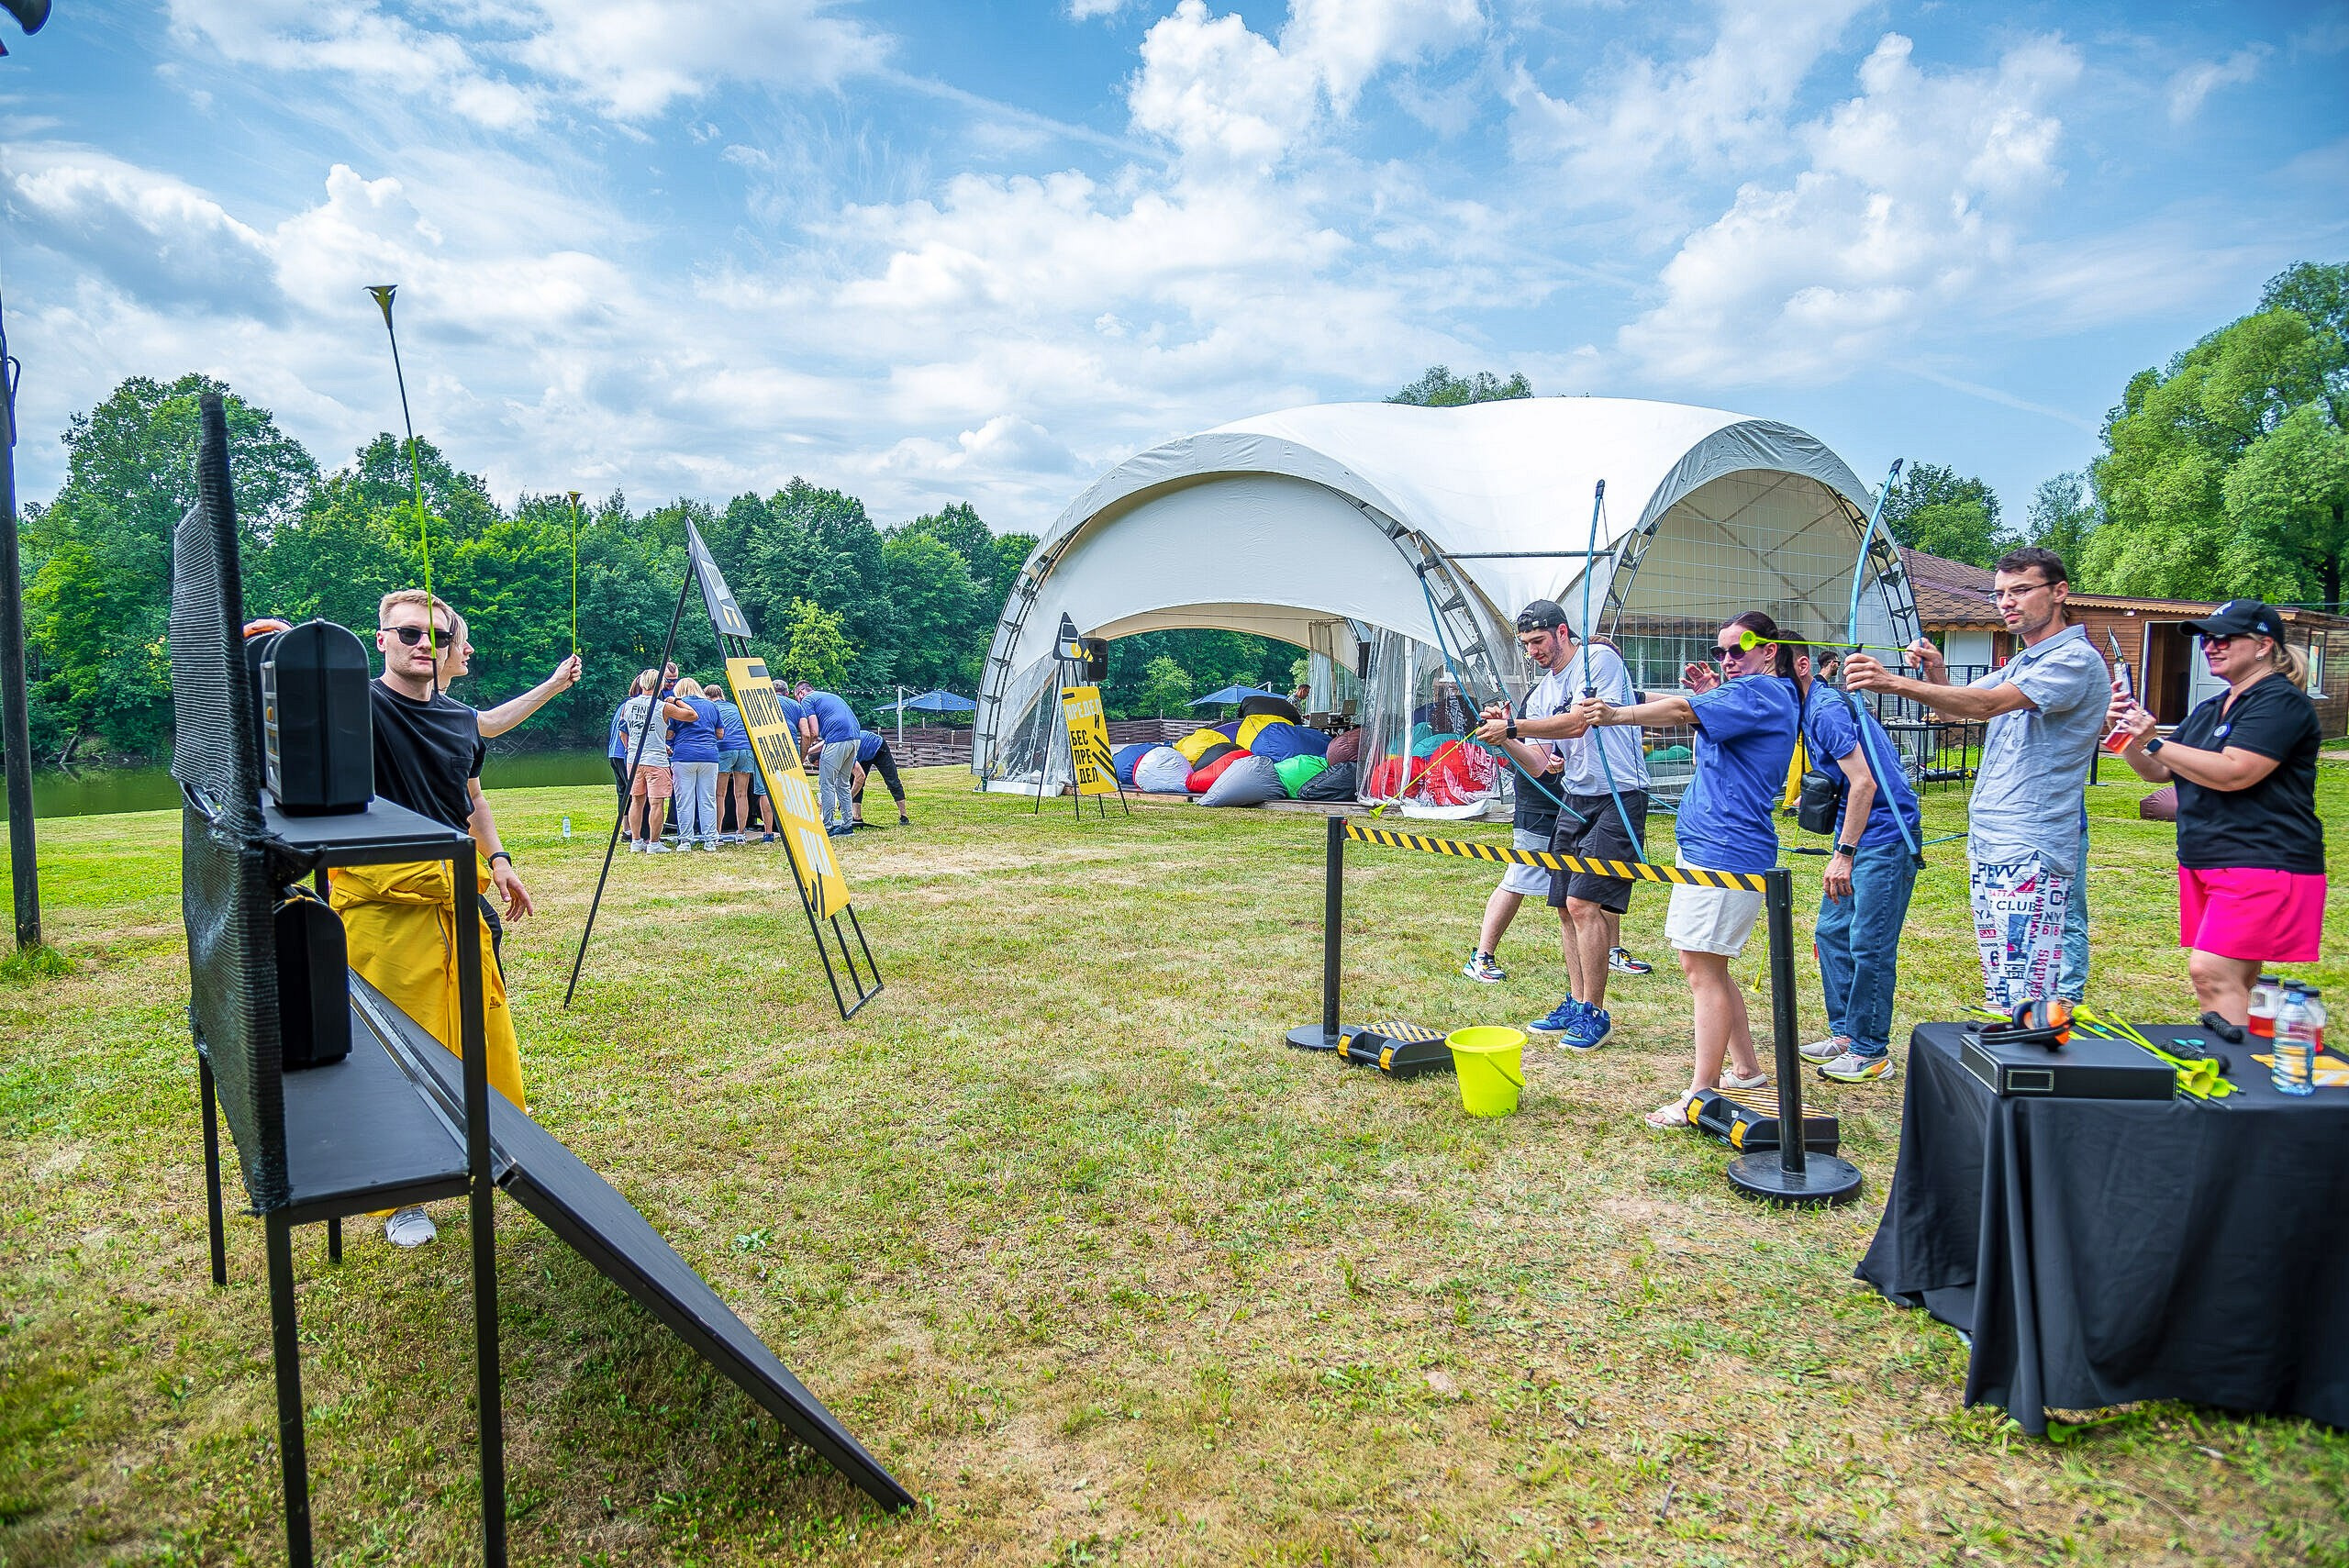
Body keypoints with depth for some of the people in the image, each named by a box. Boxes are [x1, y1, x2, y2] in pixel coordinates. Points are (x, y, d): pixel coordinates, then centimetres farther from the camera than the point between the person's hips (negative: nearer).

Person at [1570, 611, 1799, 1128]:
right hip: (1712, 847, 11)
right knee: (1707, 966, 17)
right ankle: (1745, 1069, 27)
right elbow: (1723, 735, 30)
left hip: (1724, 851, -11)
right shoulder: (1770, 697, 20)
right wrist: (1712, 697, 14)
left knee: (1703, 968, -10)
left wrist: (1617, 714, -34)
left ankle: (1700, 1094, -8)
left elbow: (1682, 711, -25)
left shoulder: (1762, 691, -12)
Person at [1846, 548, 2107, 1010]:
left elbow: (1986, 704, -24)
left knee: (2022, 998, -11)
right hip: (1986, 844, 9)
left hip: (2030, 852, -9)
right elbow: (1954, 708, 19)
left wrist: (1895, 683, -34)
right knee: (1997, 989, 13)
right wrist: (1935, 673, -3)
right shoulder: (2020, 663, 19)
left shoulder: (2076, 660, -11)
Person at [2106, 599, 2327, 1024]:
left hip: (2261, 862, -9)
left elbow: (2233, 773, -22)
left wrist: (2154, 742, -18)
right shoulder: (2210, 710, 17)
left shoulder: (2281, 701, -10)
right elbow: (2159, 773, 16)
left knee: (2211, 973, -18)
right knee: (2235, 983, 10)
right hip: (2205, 862, 9)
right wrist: (2130, 738, -2)